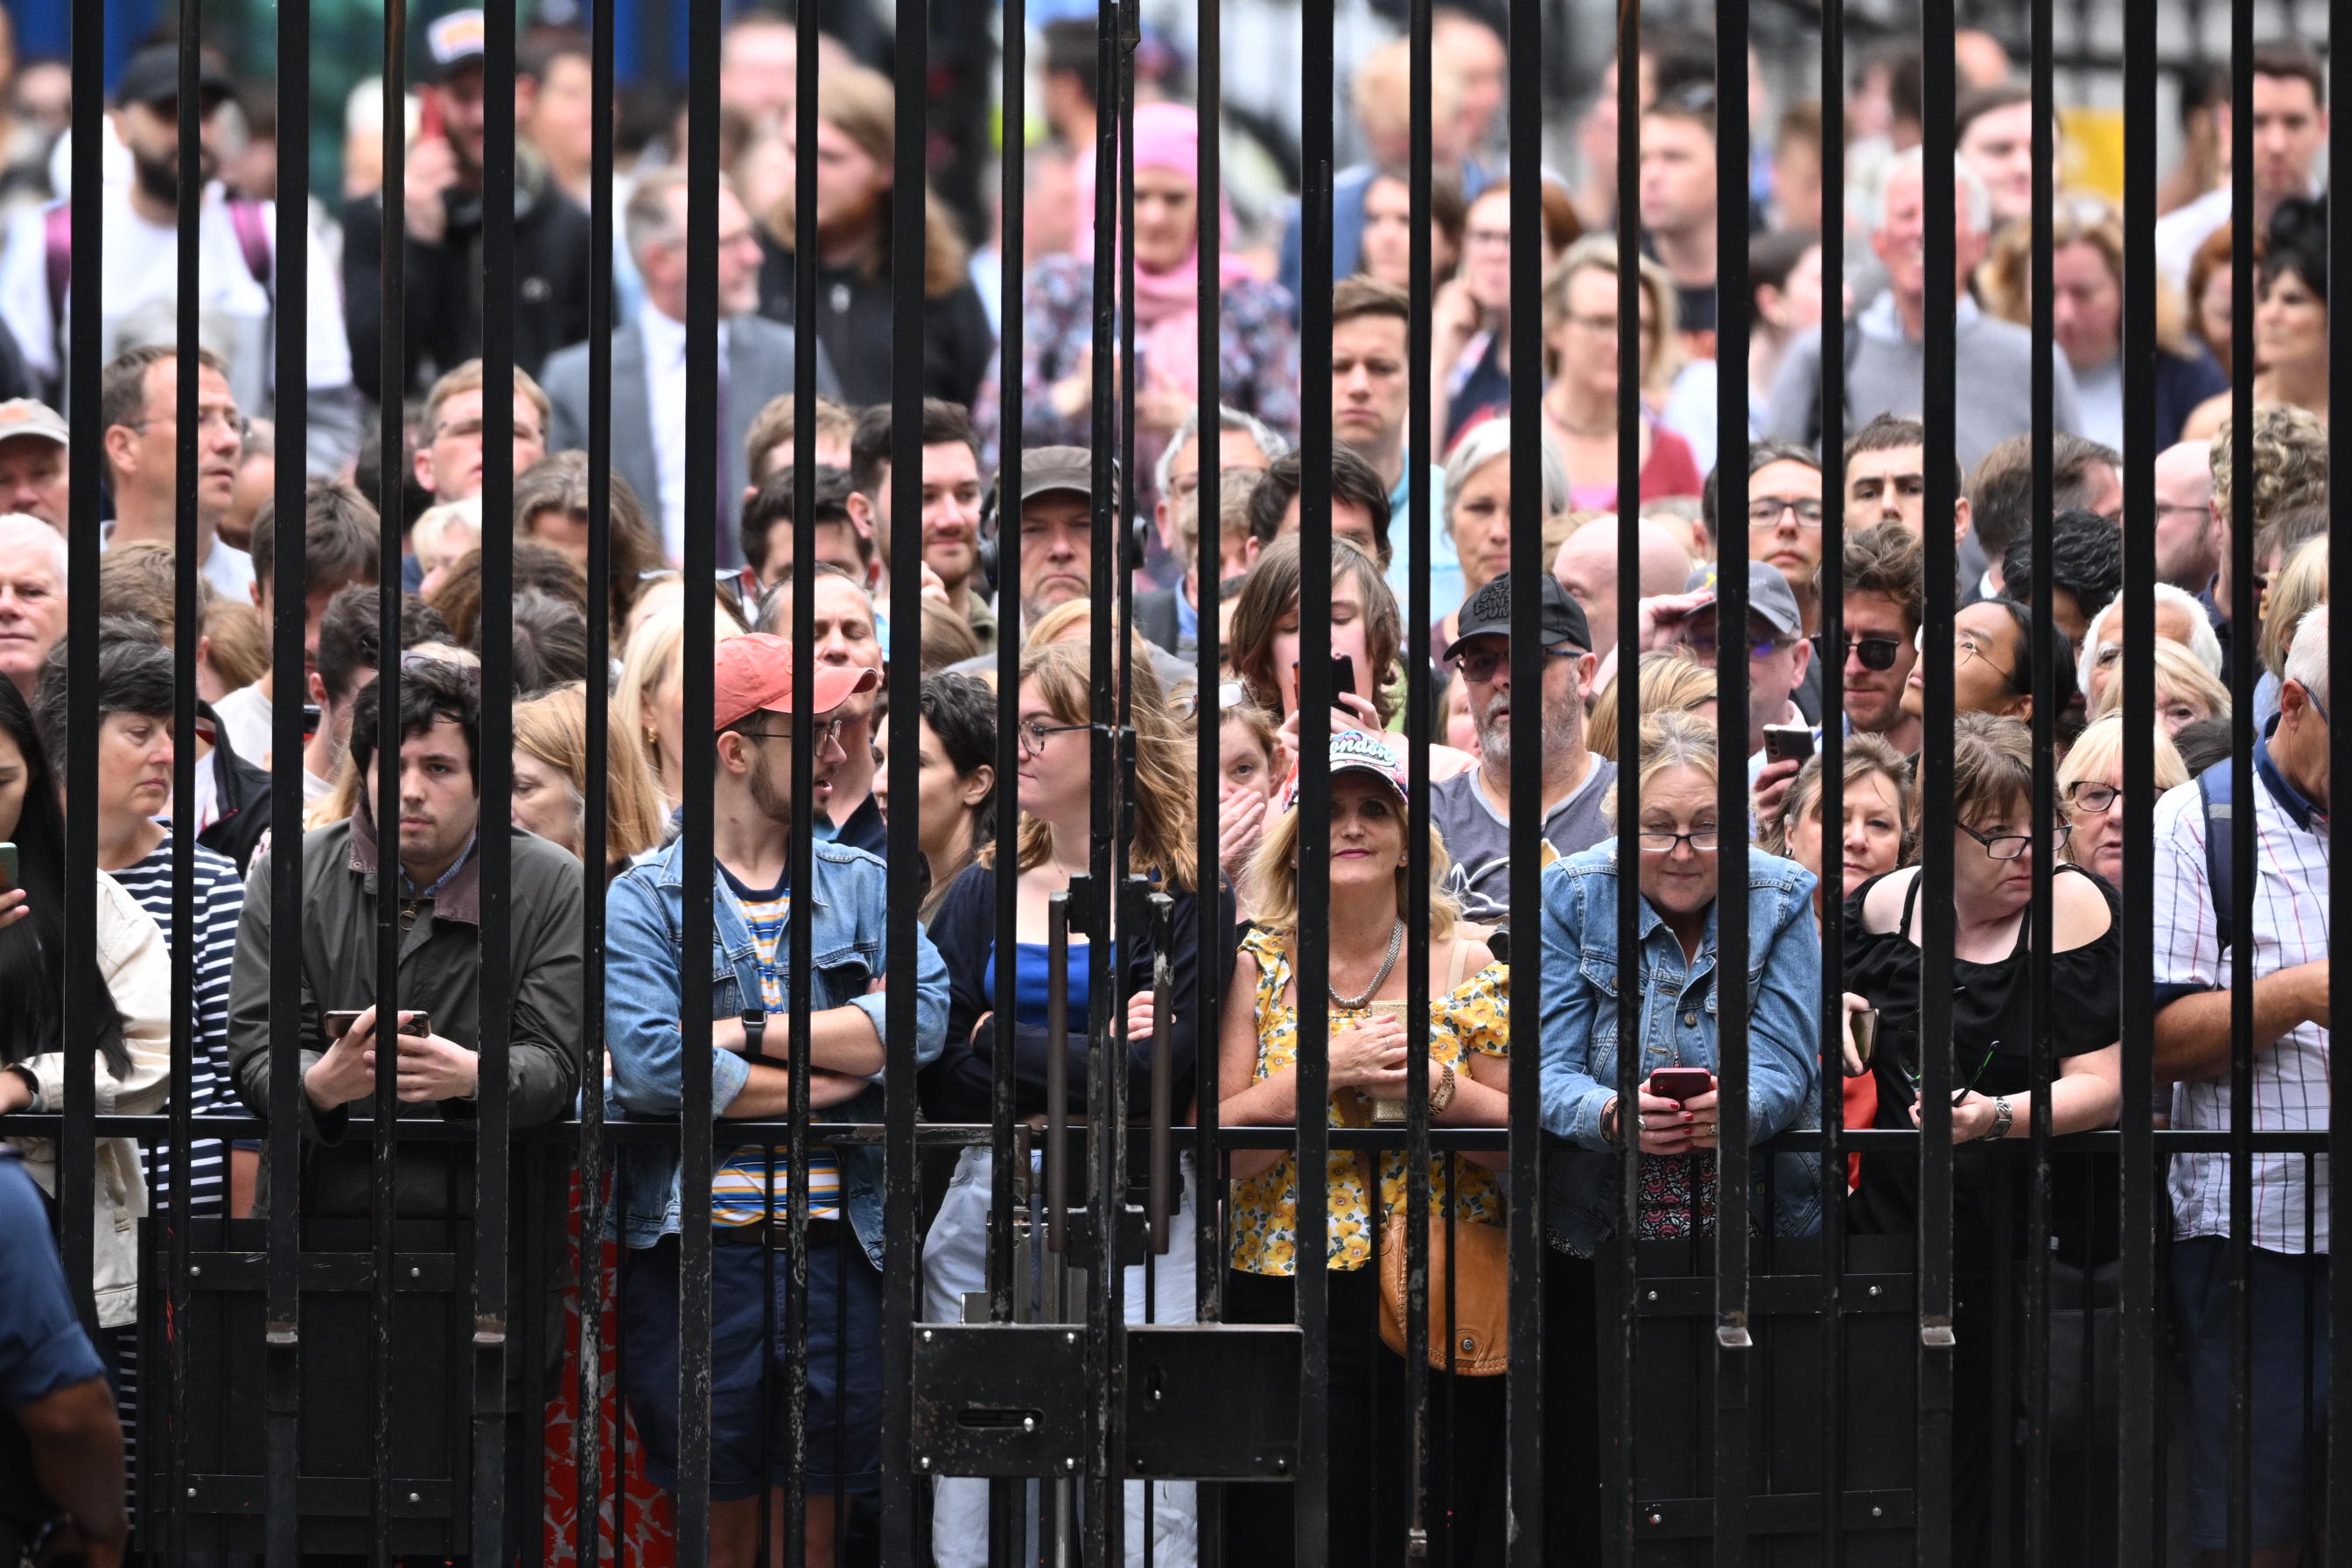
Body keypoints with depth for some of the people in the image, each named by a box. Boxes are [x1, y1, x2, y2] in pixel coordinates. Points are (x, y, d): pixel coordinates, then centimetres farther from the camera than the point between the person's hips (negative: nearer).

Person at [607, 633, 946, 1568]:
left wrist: (755, 1032, -11)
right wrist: (841, 1070, -8)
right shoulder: (642, 903, 1)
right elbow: (655, 1067, -15)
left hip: (837, 1245, 3)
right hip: (699, 1244, -3)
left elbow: (923, 1017, -5)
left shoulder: (861, 887, 12)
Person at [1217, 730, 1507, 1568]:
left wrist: (1435, 1088, -14)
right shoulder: (1259, 965, 4)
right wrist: (1331, 1068, -14)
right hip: (1289, 1300, -1)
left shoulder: (1461, 959, 6)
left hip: (1441, 1304, 1)